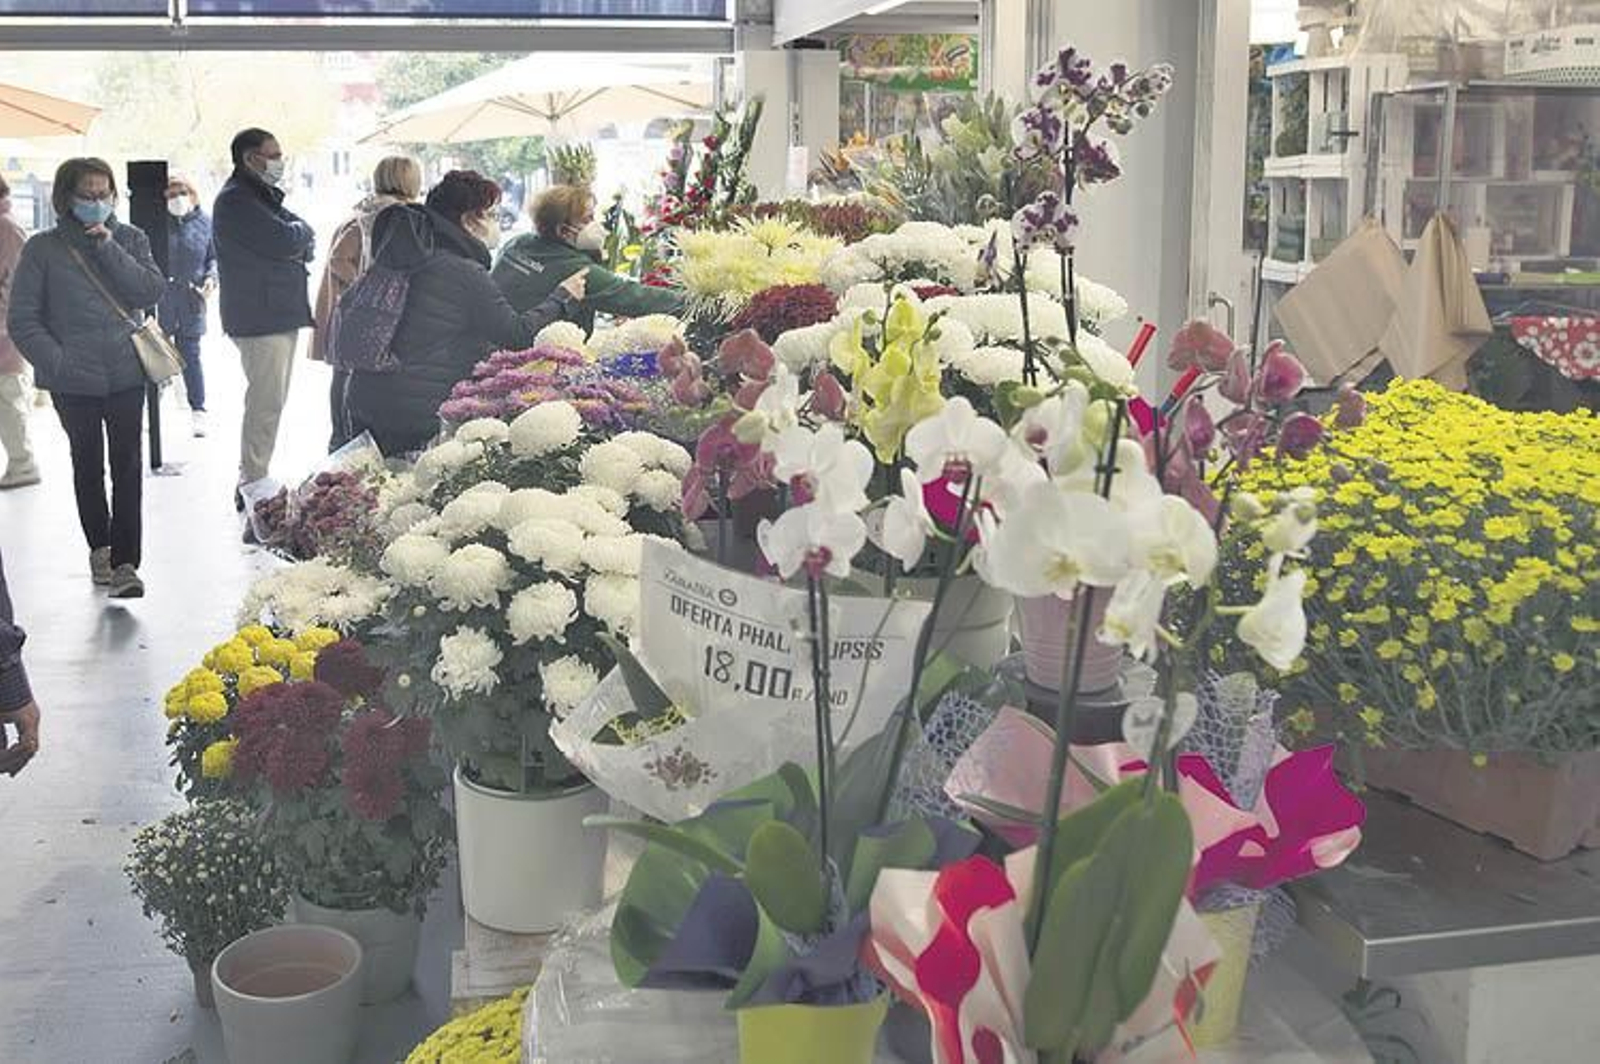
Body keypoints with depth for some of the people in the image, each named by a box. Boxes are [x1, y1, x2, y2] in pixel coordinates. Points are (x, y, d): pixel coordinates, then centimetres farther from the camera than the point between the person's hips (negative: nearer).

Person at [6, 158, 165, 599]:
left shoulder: (130, 239, 5)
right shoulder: (43, 249, -2)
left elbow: (151, 291, -8)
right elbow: (23, 318, -3)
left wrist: (109, 248, -14)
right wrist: (56, 361, -14)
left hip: (127, 375, 0)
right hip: (74, 381, 0)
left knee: (127, 466, -6)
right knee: (88, 466, 14)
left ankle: (125, 562, -5)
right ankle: (99, 547, 30)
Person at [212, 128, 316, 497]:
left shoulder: (264, 196, 21)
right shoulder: (237, 200, -11)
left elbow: (305, 241, 15)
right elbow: (283, 241, -21)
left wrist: (296, 237, -8)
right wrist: (299, 230, 0)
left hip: (282, 314, 10)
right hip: (260, 318, -10)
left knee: (270, 401, 13)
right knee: (266, 403, -11)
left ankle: (253, 480, 21)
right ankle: (252, 487, -7)